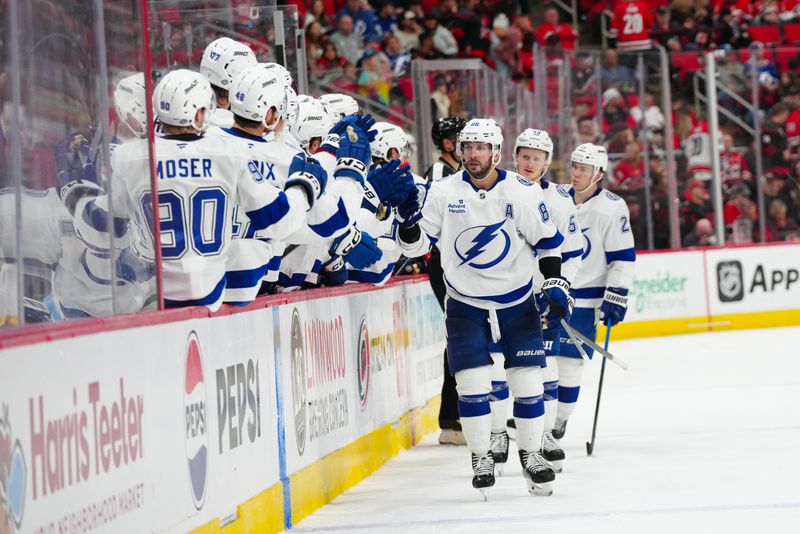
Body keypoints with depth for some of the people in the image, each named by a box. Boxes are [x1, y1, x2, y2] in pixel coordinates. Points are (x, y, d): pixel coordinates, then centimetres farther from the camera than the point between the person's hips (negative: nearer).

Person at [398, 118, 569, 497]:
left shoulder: (523, 192, -8)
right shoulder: (443, 192, -7)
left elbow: (548, 241, 1)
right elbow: (416, 245, -3)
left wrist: (555, 284, -9)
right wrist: (408, 214, -21)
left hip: (517, 302, 0)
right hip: (465, 304, 0)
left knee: (528, 381, 0)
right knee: (472, 382, -6)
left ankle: (531, 455, 15)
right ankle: (481, 459, 7)